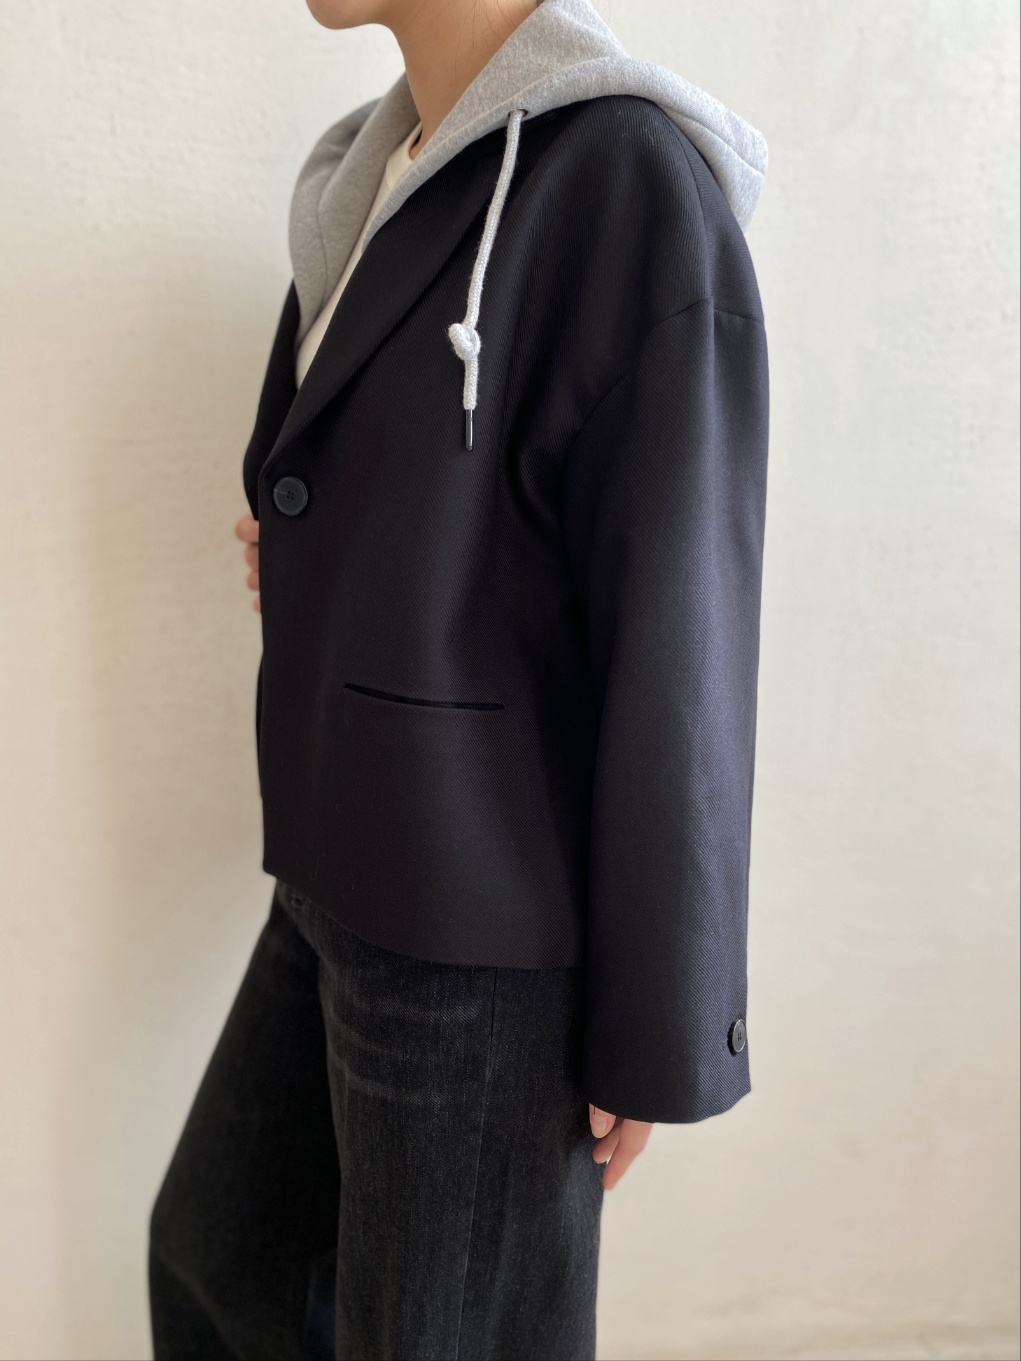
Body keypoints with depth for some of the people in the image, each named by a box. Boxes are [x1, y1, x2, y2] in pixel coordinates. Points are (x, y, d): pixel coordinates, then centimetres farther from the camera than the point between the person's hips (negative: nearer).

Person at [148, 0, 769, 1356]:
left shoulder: (631, 183, -19)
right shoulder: (389, 173, 8)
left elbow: (681, 642, -18)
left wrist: (652, 1034, -12)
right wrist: (306, 555, 1)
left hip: (487, 942, -8)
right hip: (341, 887, 9)